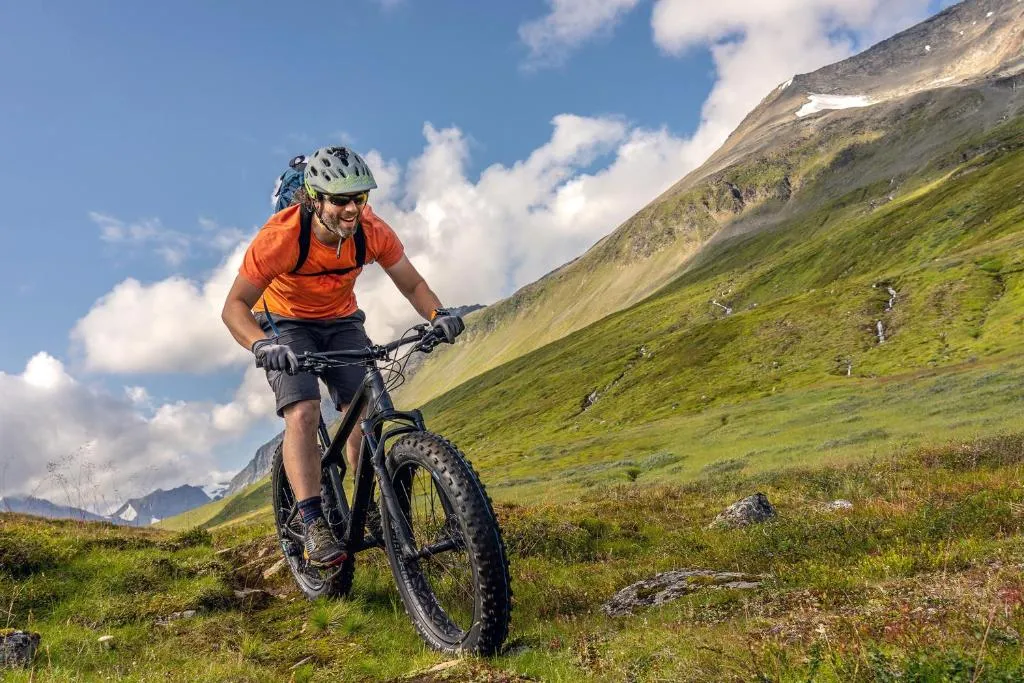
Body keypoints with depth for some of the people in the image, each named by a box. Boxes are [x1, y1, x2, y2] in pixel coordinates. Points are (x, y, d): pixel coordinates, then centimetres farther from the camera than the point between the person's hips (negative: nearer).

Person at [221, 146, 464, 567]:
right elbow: (235, 306, -29)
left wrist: (437, 314, -30)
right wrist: (261, 345, -48)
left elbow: (411, 283, -10)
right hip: (286, 324, -3)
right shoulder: (280, 237, -31)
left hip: (341, 322, 3)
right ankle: (314, 527, -22)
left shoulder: (372, 232, -22)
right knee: (303, 413, -24)